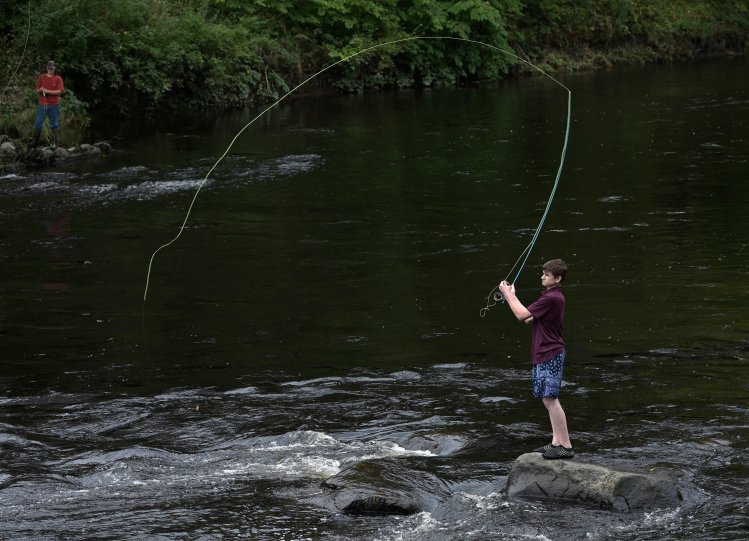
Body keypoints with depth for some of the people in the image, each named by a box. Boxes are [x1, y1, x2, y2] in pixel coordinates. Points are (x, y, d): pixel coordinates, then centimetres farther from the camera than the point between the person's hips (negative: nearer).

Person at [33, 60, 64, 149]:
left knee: (54, 125, 3)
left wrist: (47, 91, -16)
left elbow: (59, 91, -9)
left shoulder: (58, 79, 1)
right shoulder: (42, 77, 9)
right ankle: (35, 142, 7)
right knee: (38, 124, 0)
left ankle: (54, 142, 9)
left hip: (54, 105, -2)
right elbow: (37, 90, 9)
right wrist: (41, 90, -14)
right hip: (42, 104, 2)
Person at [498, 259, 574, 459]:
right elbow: (530, 318, 18)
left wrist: (507, 294, -7)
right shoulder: (552, 296, 16)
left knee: (550, 399, -10)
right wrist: (512, 295, 13)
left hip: (550, 356, -11)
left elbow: (522, 315, -18)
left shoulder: (551, 298, -18)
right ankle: (556, 442, 17)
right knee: (548, 399, 13)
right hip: (544, 355, 11)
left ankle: (566, 446, -9)